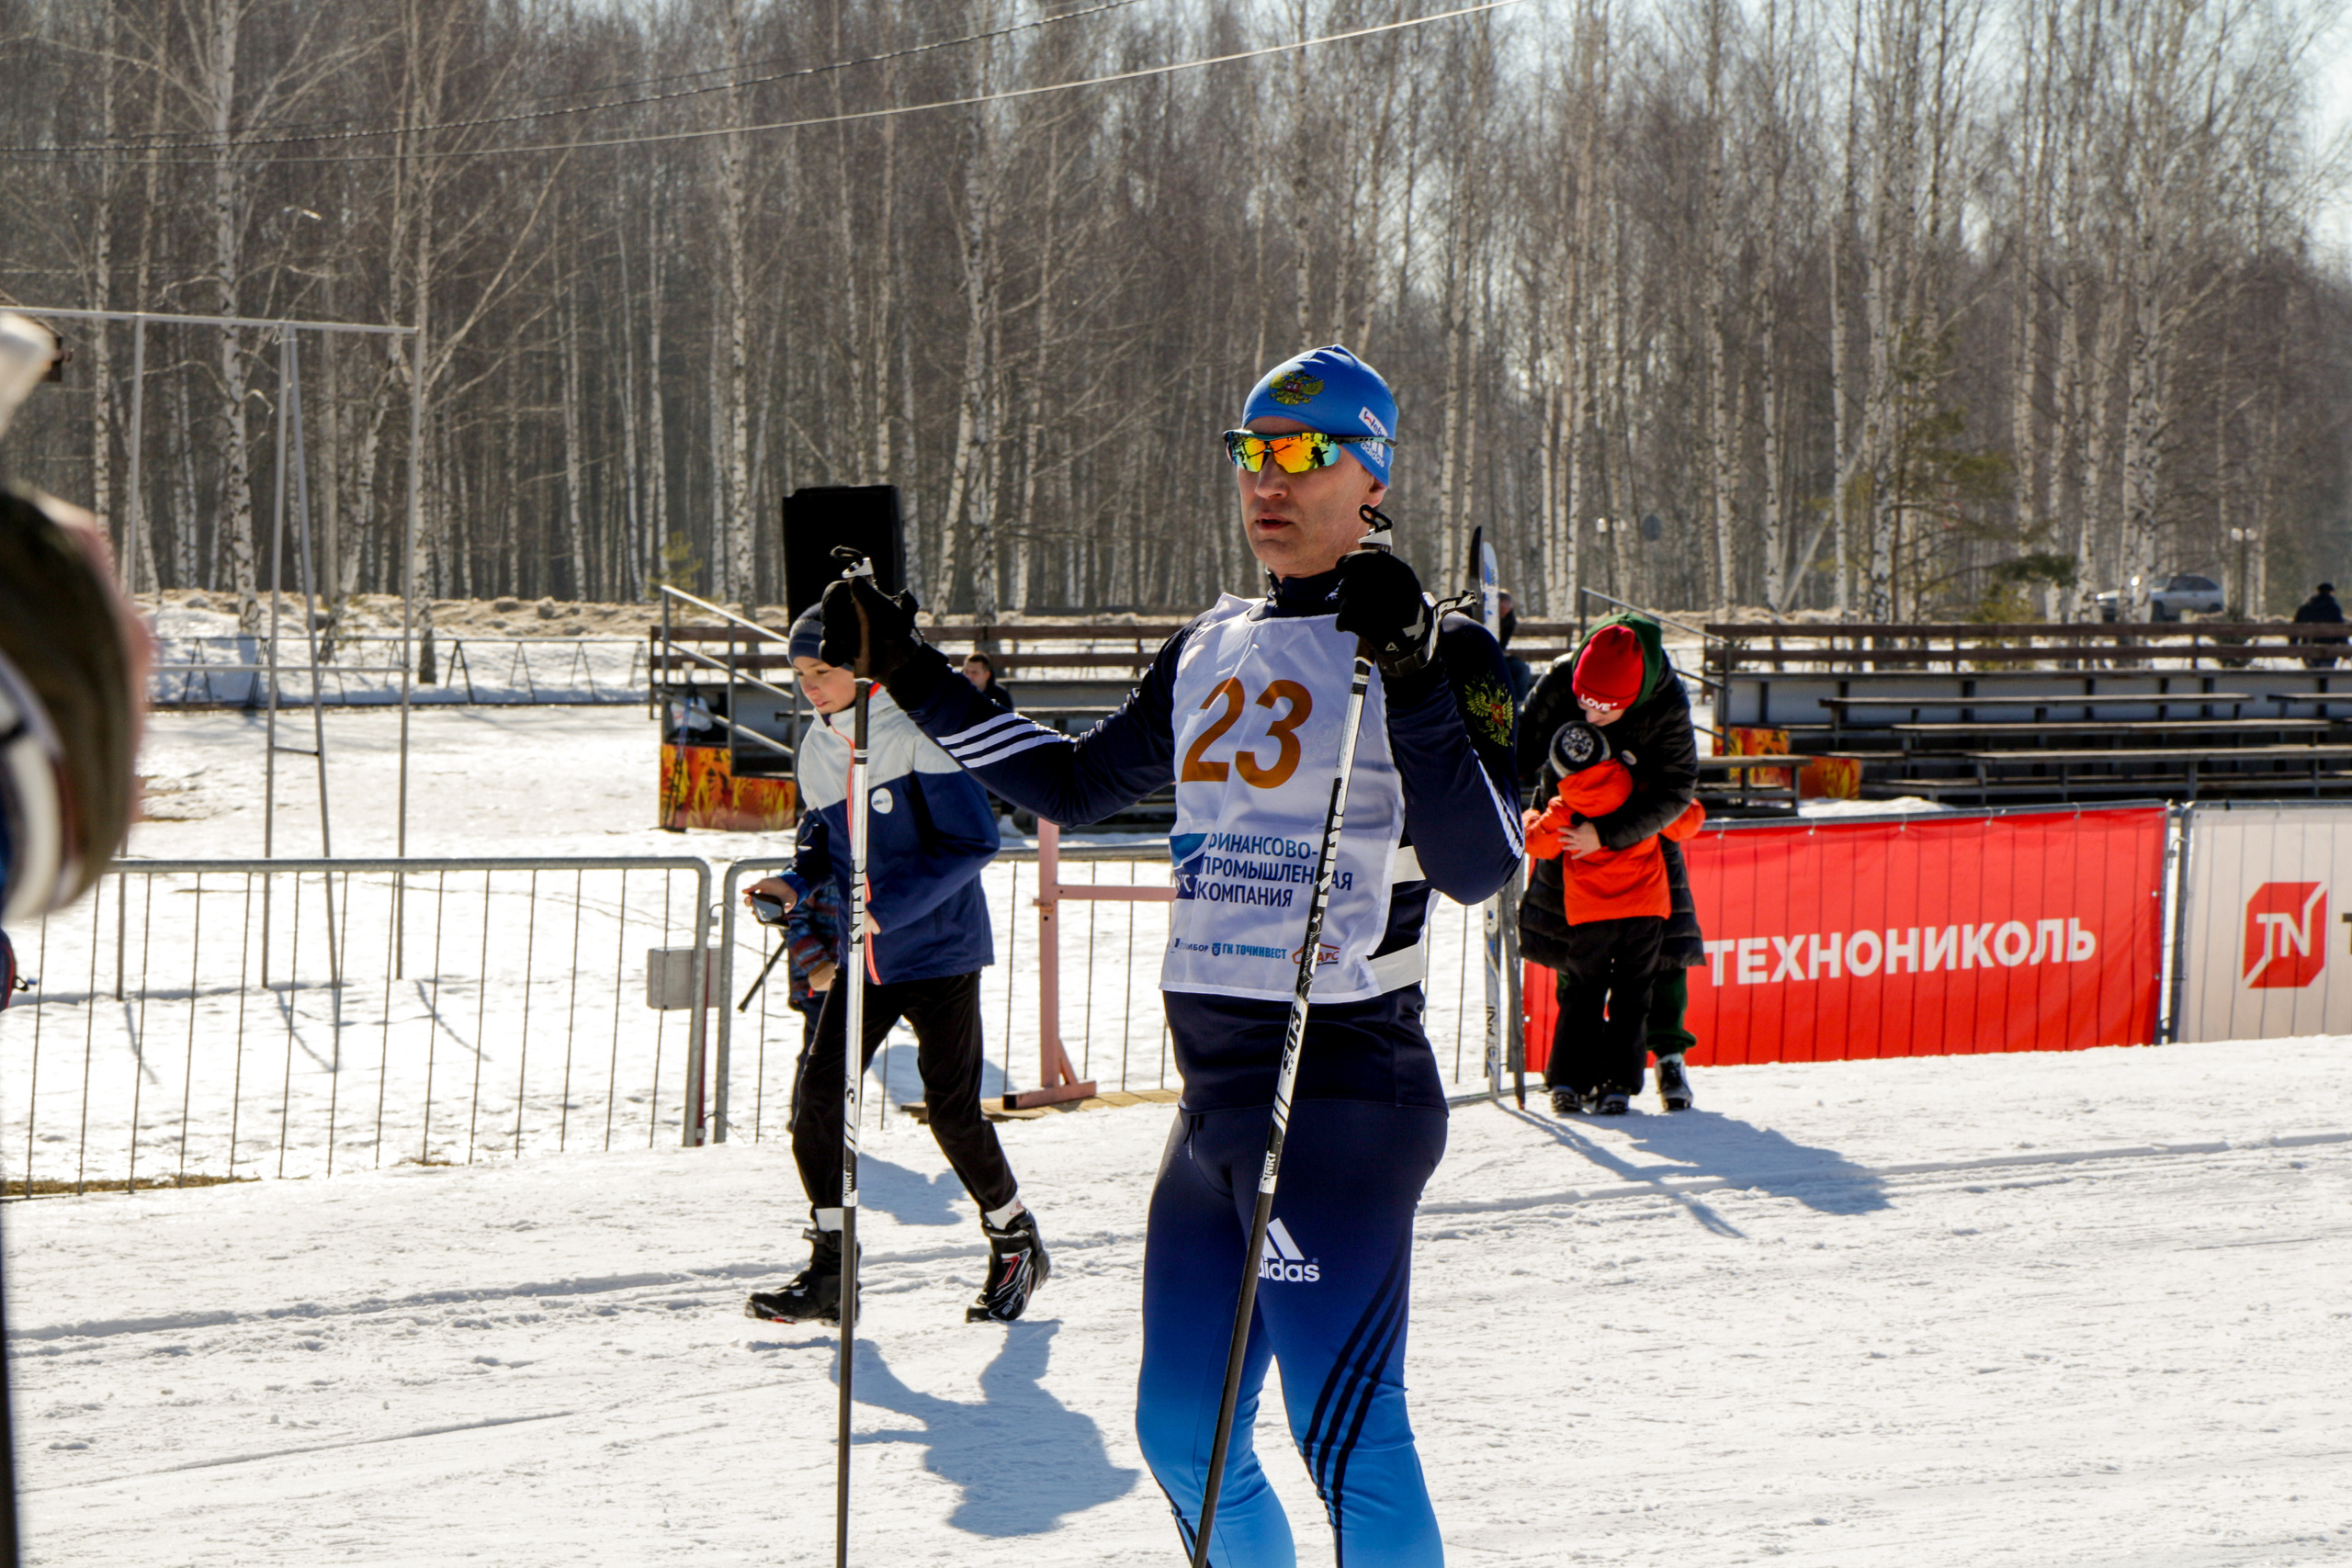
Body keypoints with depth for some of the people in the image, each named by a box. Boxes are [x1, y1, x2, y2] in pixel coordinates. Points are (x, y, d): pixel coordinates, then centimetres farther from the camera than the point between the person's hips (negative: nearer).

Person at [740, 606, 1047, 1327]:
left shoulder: (917, 730, -15)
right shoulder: (818, 747, 7)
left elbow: (974, 841, -17)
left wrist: (889, 904, -24)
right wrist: (794, 885, -3)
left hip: (938, 949, -6)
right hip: (863, 959, 6)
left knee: (951, 1107, -2)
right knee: (816, 1095, -6)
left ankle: (1016, 1244, 20)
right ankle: (830, 1269, 1)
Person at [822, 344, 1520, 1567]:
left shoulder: (1437, 653, -5)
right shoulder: (1210, 649, 15)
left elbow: (1479, 866, -17)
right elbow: (1074, 784, 27)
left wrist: (1411, 682, -27)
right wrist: (911, 677, 24)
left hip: (1344, 1088, -7)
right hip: (1214, 1093, 8)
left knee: (1344, 1431, -15)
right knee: (1183, 1435, 10)